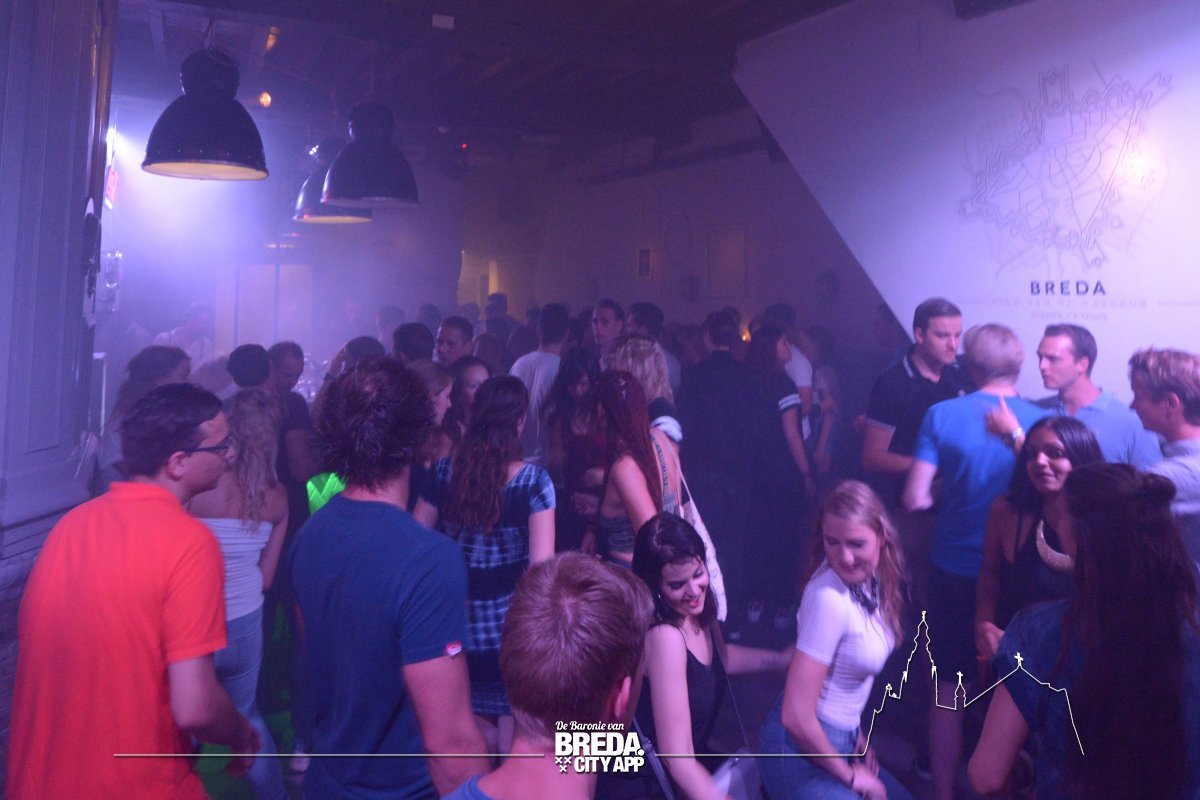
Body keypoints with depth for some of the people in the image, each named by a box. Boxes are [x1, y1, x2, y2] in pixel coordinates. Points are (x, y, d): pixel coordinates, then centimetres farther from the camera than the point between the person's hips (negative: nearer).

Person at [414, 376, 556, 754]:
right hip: (509, 621, -3)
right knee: (512, 742, 12)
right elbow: (542, 565, -15)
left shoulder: (444, 472, -3)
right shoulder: (533, 480, -13)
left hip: (456, 620, 3)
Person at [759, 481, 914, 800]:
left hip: (841, 739, 8)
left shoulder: (871, 579, -3)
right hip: (804, 748, -8)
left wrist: (856, 736, 12)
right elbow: (797, 717, -26)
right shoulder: (829, 598, -27)